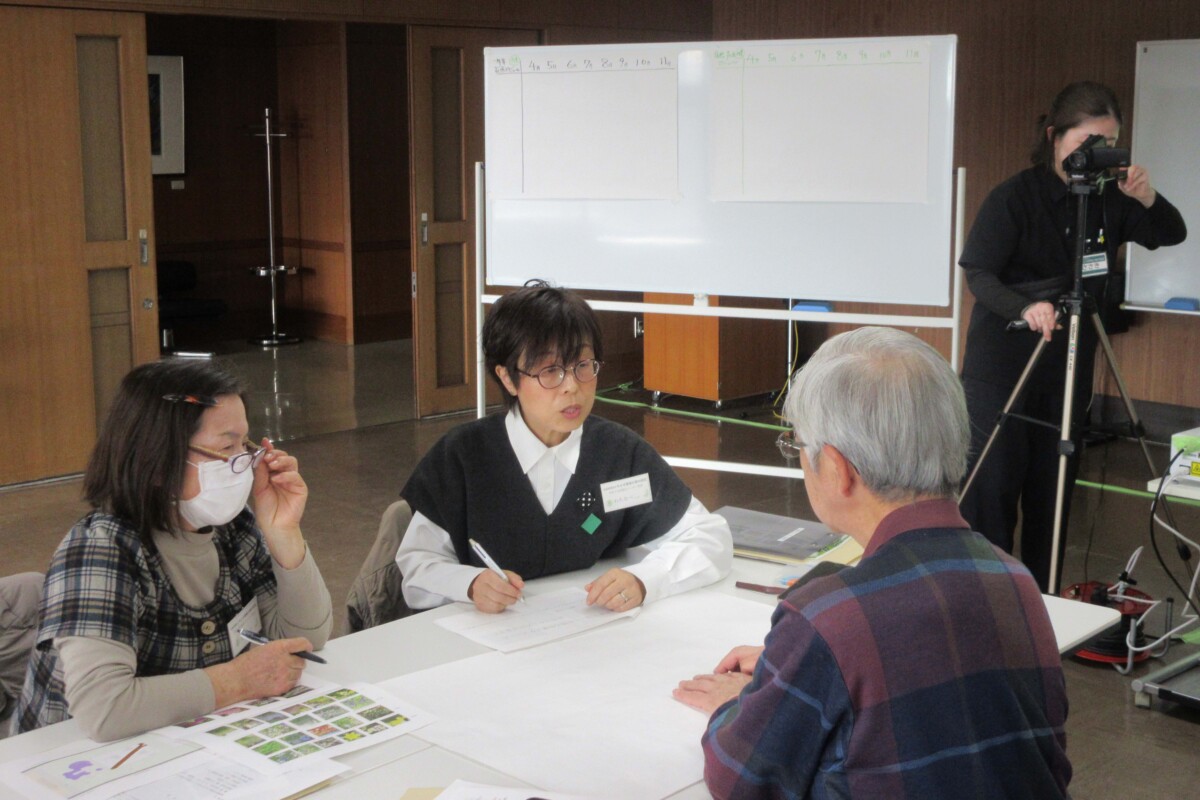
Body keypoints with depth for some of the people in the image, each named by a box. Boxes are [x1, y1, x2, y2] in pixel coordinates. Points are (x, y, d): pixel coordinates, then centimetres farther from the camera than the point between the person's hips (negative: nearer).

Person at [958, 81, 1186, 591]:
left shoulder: (1108, 197, 2)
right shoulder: (1014, 197, -11)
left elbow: (1172, 234, 6)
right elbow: (978, 274, -13)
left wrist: (1146, 199, -16)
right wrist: (1024, 307, -32)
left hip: (1068, 366, 5)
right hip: (1002, 362, -4)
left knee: (1052, 489, 8)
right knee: (994, 481, -4)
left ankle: (1042, 600, 19)